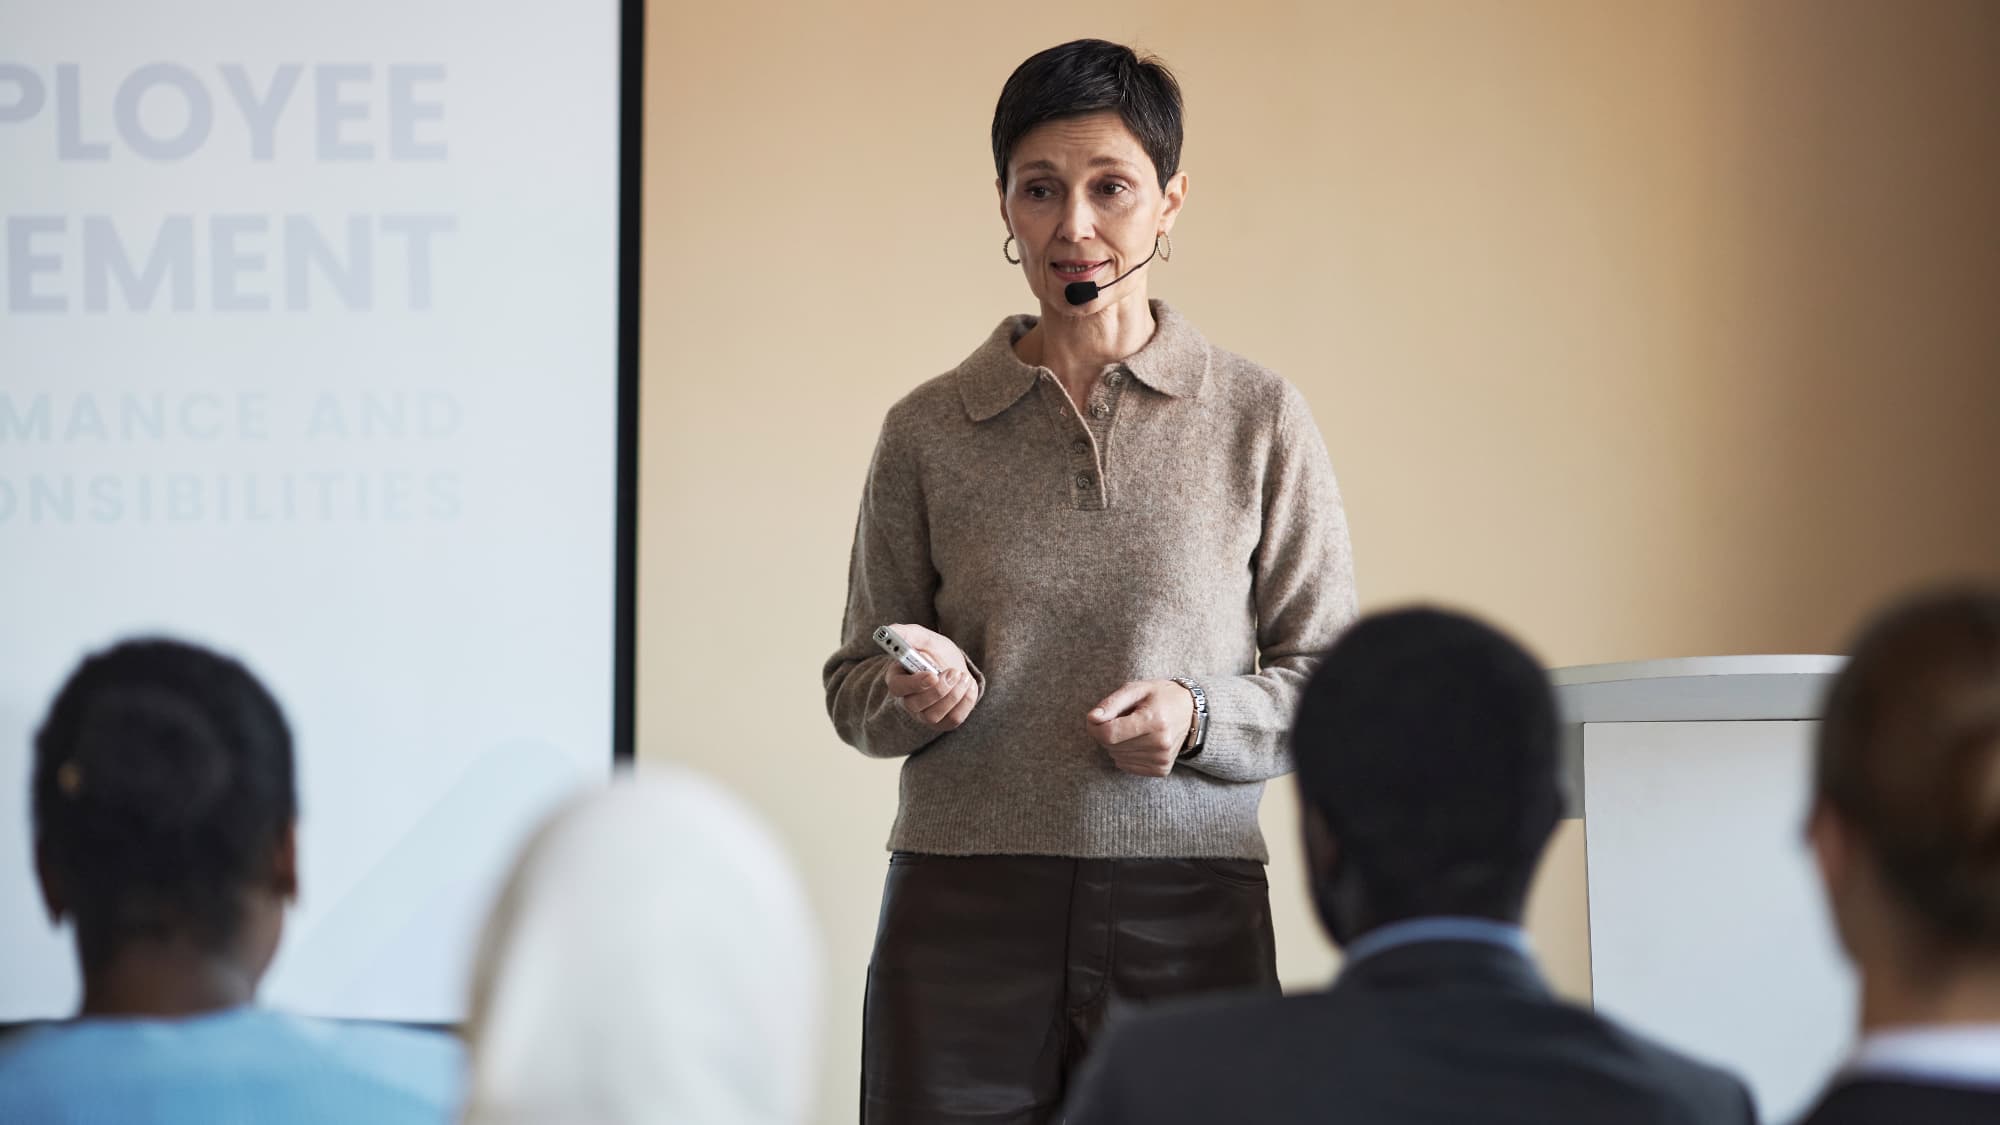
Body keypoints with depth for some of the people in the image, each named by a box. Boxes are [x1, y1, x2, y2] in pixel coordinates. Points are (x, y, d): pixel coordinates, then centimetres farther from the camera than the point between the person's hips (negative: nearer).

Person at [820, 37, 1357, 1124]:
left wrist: (1200, 717, -11)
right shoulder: (928, 431, 9)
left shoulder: (1258, 419, 5)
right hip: (963, 908, 1)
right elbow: (853, 686, 14)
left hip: (1188, 909, -1)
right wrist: (915, 695, -8)